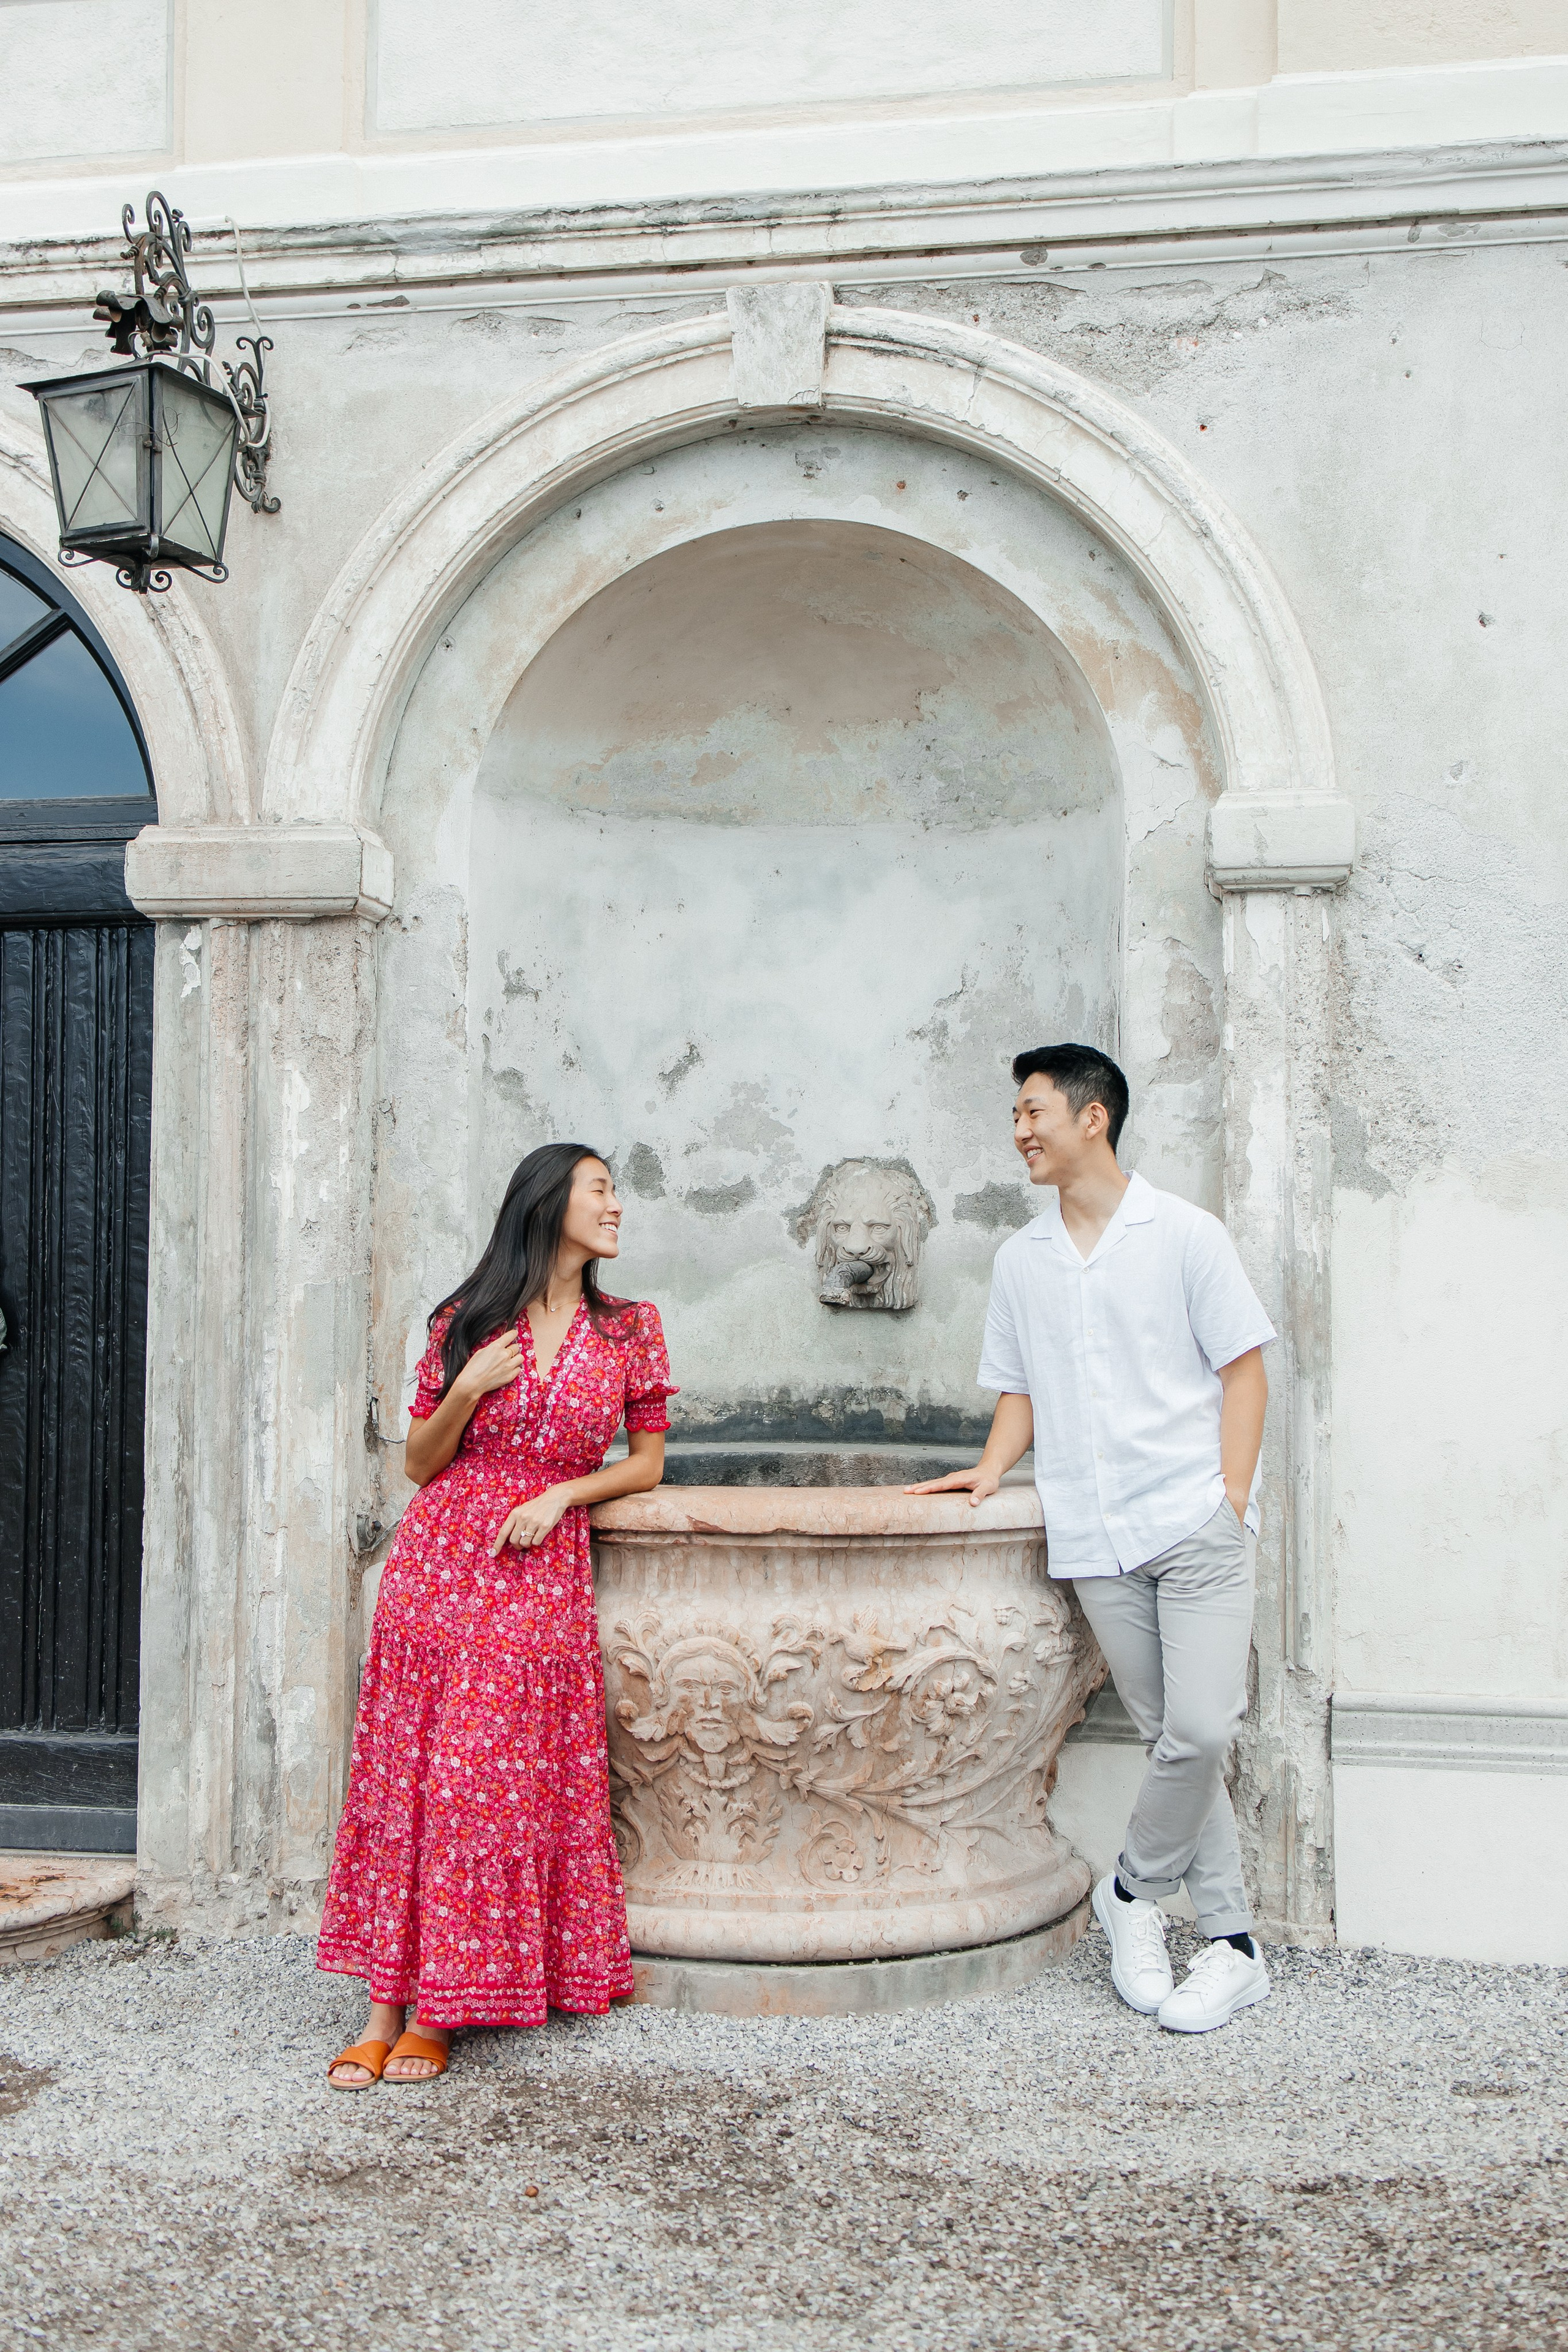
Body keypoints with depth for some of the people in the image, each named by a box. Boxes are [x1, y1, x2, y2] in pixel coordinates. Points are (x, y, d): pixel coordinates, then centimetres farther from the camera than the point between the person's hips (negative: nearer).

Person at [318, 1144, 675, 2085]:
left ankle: (438, 2014, 8)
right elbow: (420, 1463, 8)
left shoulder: (631, 1329, 6)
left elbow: (647, 1463, 9)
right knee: (406, 1776, -1)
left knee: (501, 1787, -2)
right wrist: (467, 1390, -9)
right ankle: (385, 2006, 6)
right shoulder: (468, 1323, 5)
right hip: (441, 1563, 0)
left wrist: (561, 1494, -6)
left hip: (545, 1573, 0)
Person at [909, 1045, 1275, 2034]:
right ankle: (1232, 1943, 15)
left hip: (1194, 1519, -3)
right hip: (1094, 1536, 4)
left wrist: (1232, 1498, -8)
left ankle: (1135, 1888, 12)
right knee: (1174, 1737, 6)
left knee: (1201, 1730, -13)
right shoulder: (1020, 1259, 14)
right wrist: (992, 1469, 2)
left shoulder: (1182, 1233, 0)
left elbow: (1244, 1367, 0)